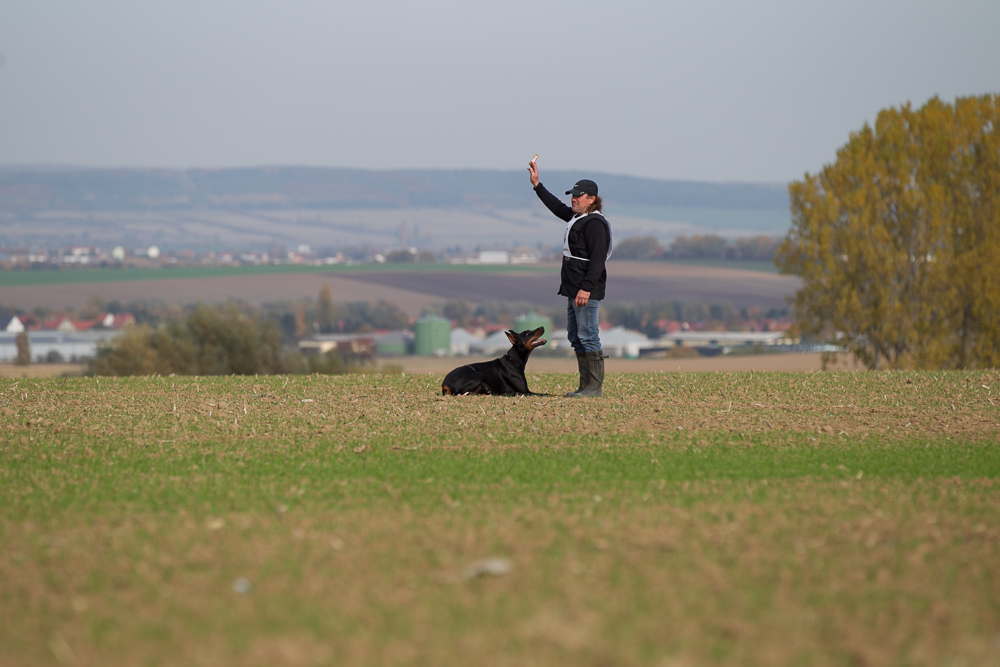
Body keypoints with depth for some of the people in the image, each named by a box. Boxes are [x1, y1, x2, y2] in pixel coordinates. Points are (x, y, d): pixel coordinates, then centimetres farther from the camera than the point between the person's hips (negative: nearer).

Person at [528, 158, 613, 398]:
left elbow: (597, 259, -21)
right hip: (573, 288, 11)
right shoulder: (576, 217, 16)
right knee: (575, 337, 12)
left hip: (588, 290, -11)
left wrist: (586, 288, -27)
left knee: (588, 337, -10)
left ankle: (595, 387, -9)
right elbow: (557, 207, 34)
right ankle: (585, 385, 15)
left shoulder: (595, 223, -14)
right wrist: (537, 184, 33)